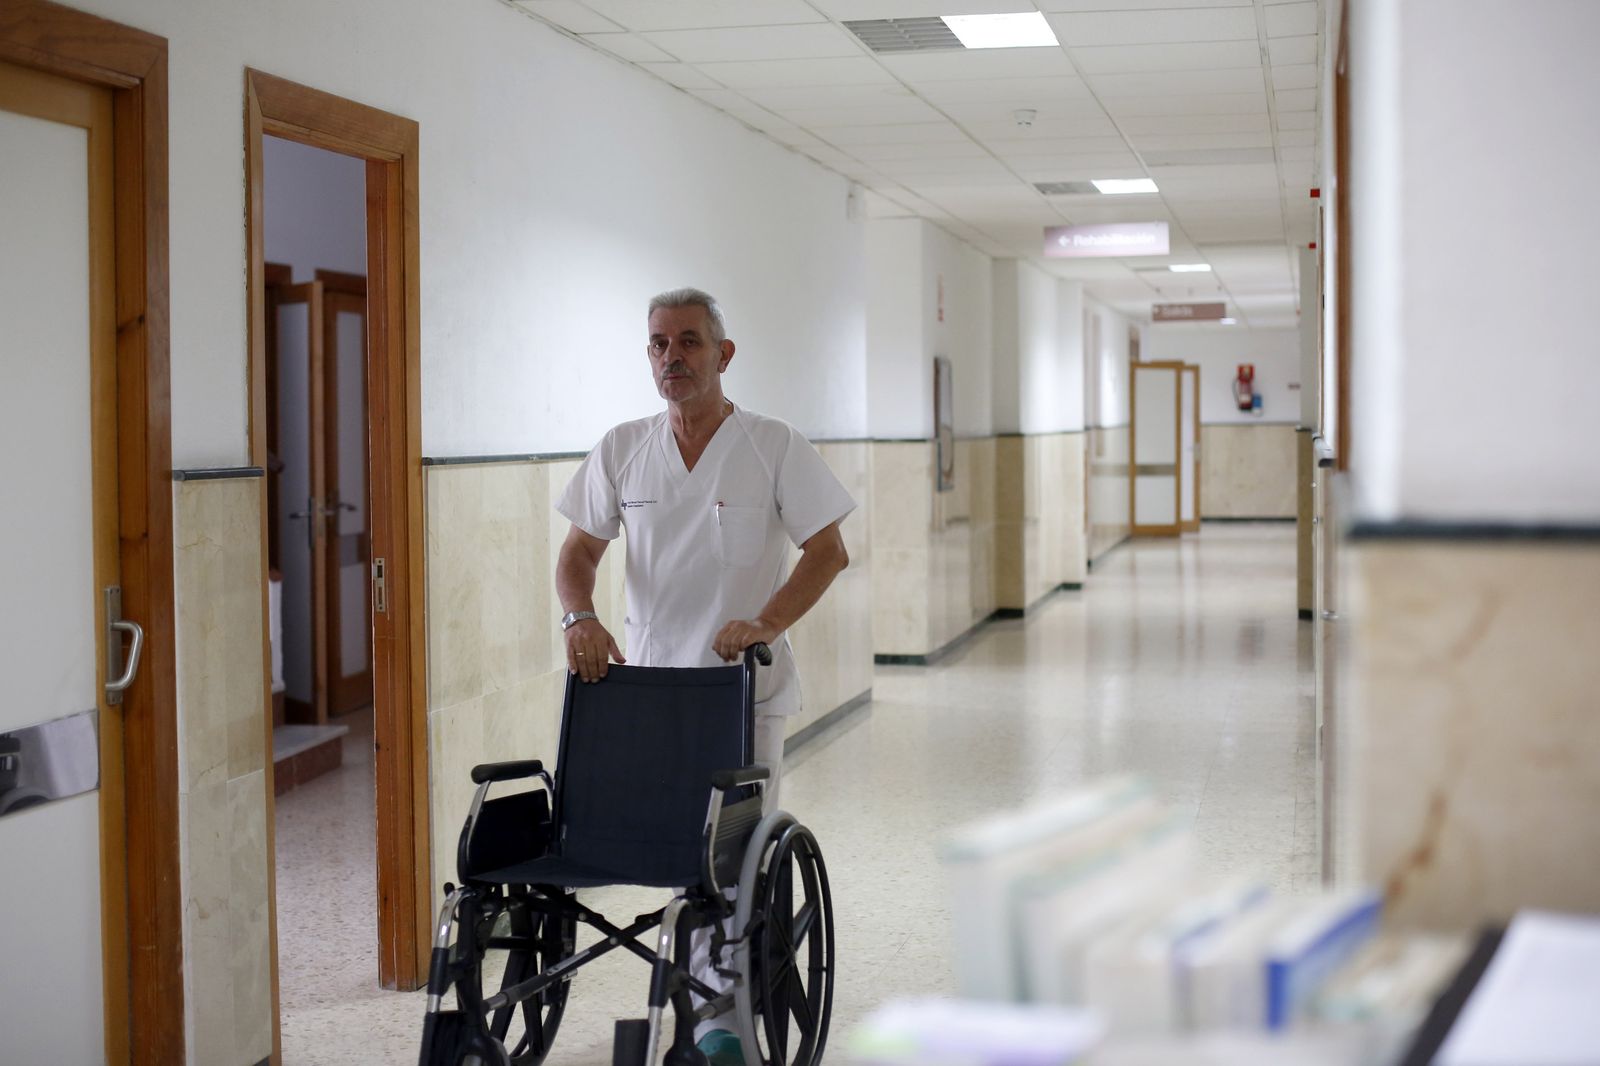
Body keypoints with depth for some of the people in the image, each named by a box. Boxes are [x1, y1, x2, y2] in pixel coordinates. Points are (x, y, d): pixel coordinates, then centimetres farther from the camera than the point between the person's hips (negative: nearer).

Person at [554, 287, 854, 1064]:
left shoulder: (774, 447, -3)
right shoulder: (622, 451, 6)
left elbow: (828, 552, -6)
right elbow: (579, 551, 9)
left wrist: (764, 623, -19)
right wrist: (580, 617, -12)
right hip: (649, 685, 3)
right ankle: (705, 997, 22)